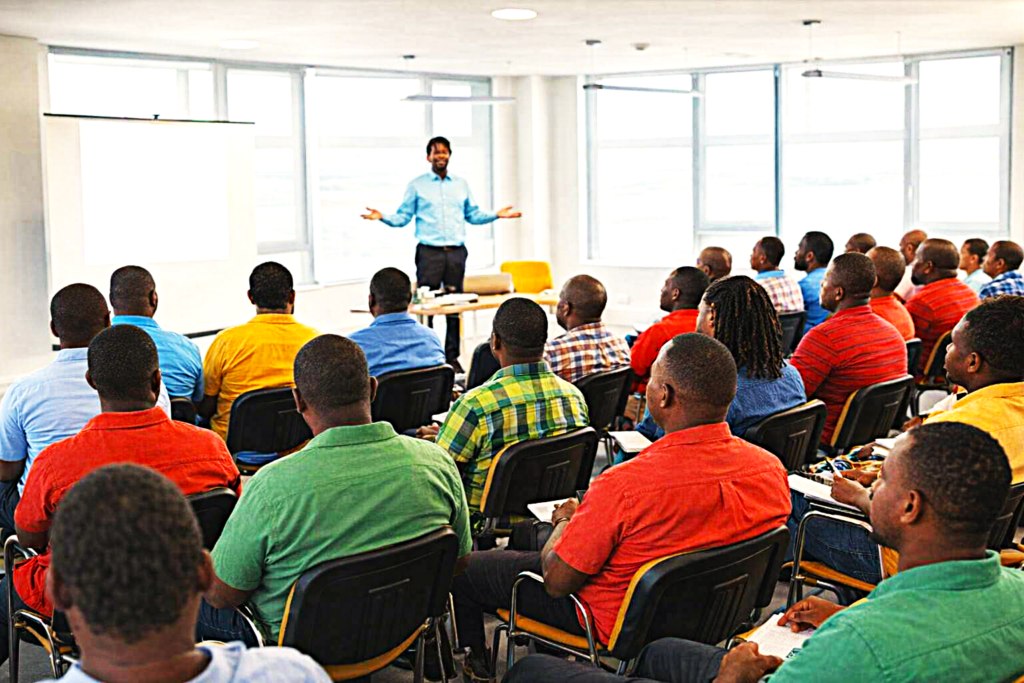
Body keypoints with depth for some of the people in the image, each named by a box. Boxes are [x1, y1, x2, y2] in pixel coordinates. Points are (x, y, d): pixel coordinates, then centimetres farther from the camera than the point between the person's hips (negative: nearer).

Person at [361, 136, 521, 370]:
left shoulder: (461, 184, 15)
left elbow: (473, 215, 21)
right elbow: (403, 217, 6)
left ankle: (452, 357, 11)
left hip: (456, 252, 3)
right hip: (429, 252, -3)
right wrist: (382, 217, -11)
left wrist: (496, 215, 9)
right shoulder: (417, 186, 7)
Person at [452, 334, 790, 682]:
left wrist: (565, 521, -2)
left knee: (466, 568, 16)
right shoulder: (772, 470, -19)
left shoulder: (624, 485, -37)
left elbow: (557, 581, -24)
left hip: (617, 624, -7)